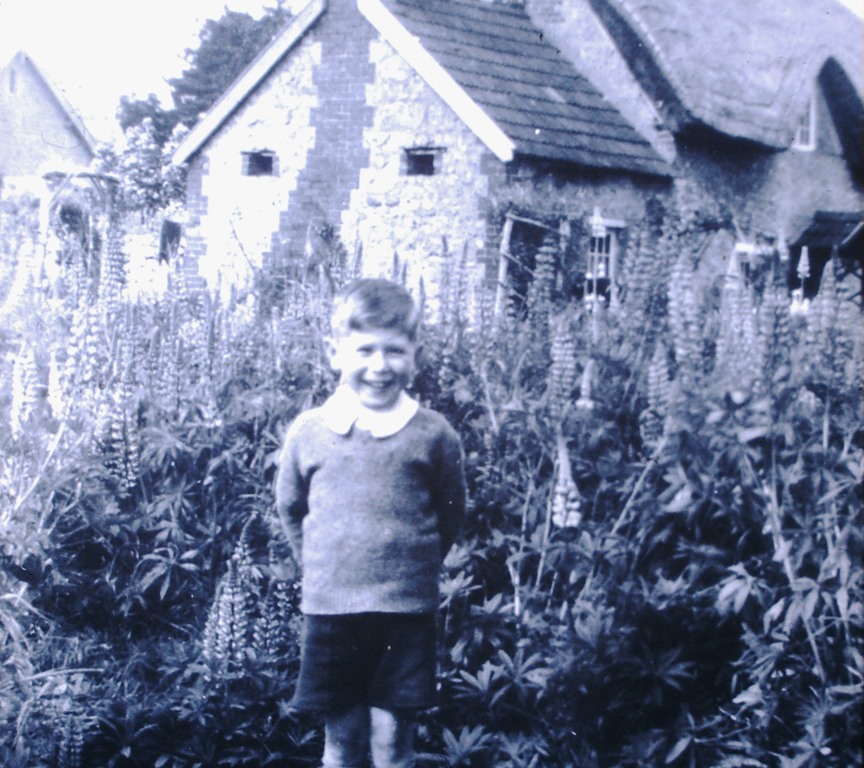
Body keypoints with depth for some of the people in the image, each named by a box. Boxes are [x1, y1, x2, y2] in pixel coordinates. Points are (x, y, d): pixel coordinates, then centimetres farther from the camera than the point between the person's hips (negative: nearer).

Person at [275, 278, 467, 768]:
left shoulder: (433, 434, -4)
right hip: (330, 612, 1)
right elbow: (290, 508, 14)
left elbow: (451, 512, 9)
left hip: (406, 615, -1)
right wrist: (319, 567, 11)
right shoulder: (308, 432, 0)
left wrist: (415, 564, 9)